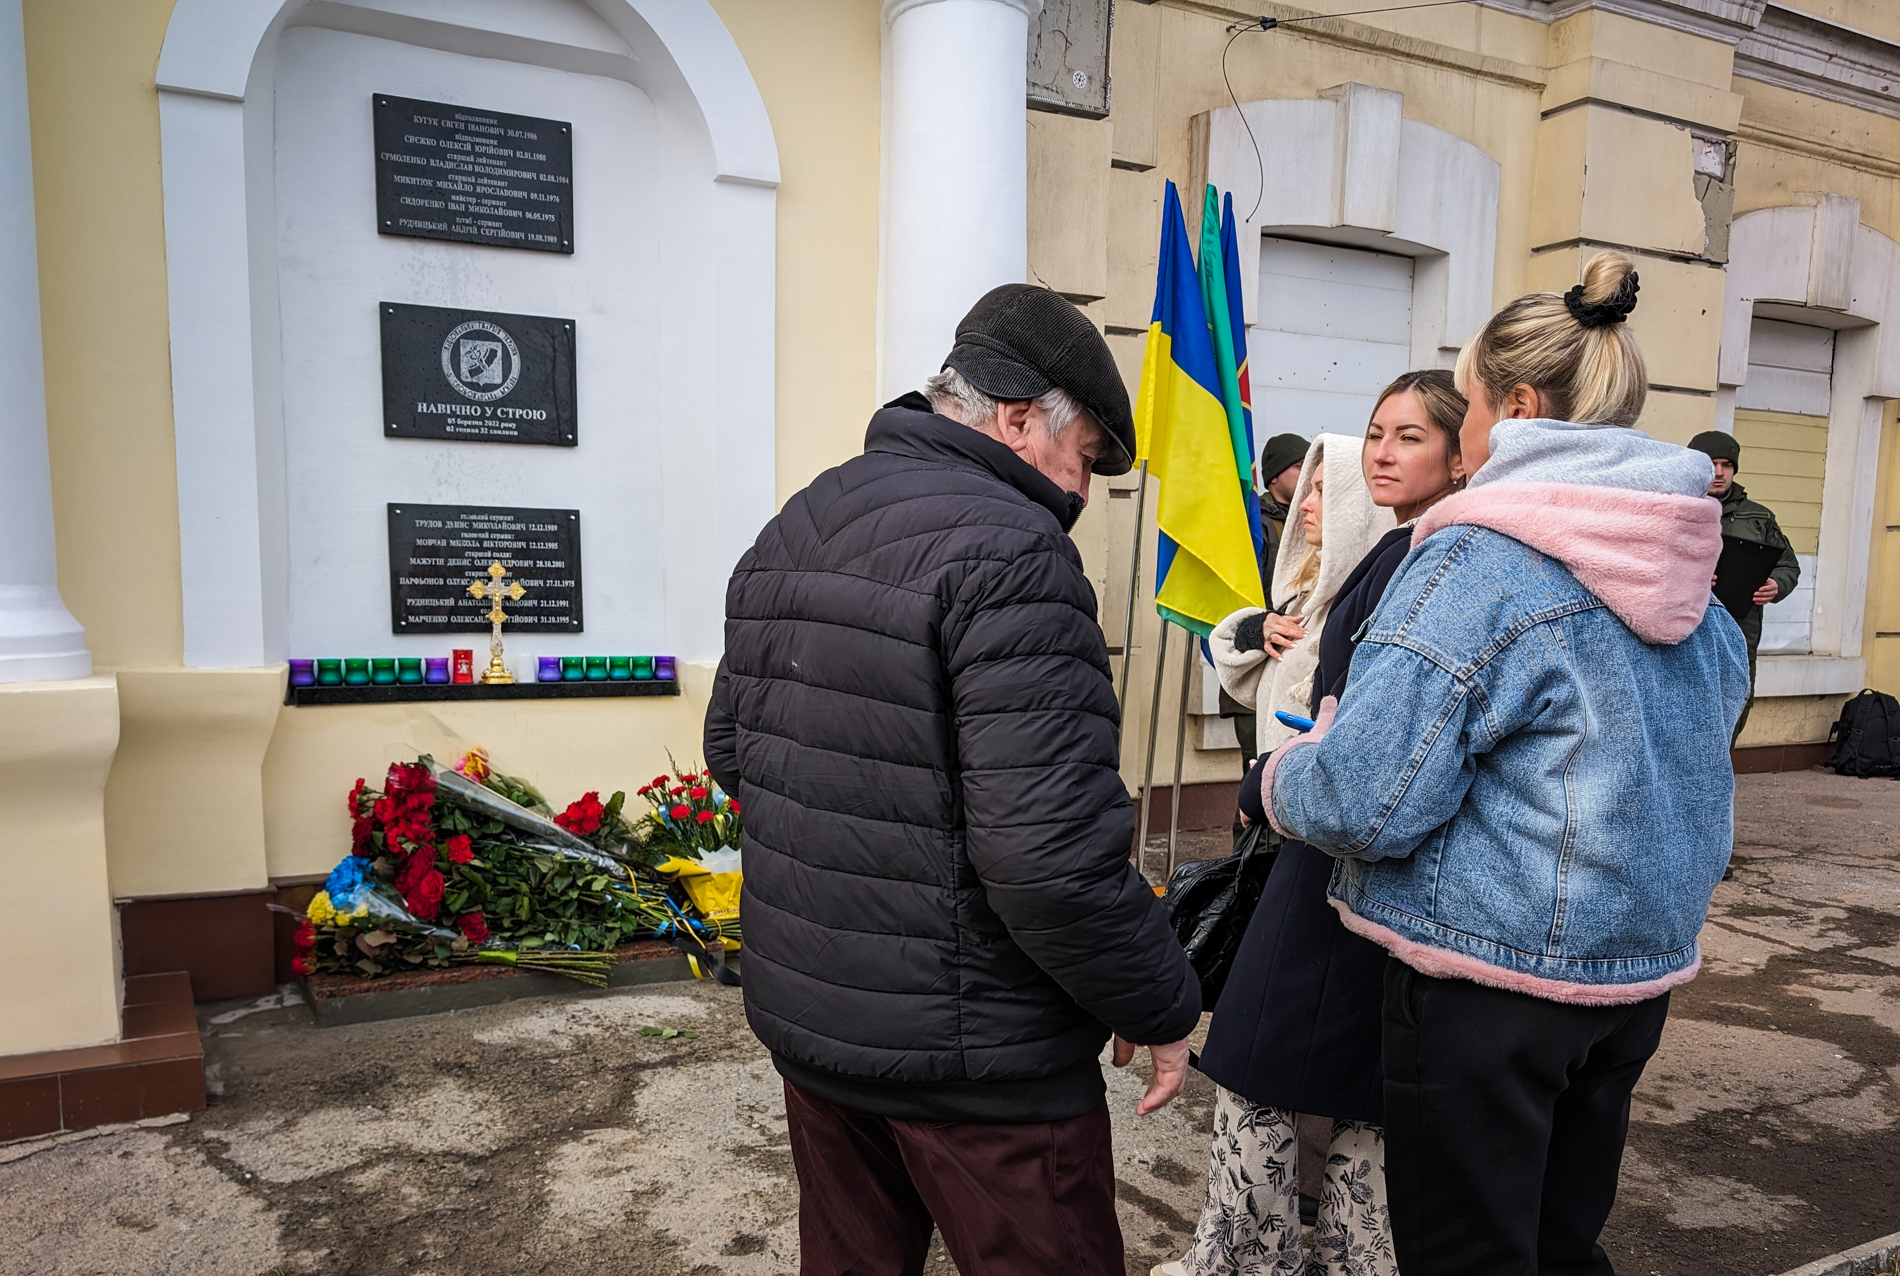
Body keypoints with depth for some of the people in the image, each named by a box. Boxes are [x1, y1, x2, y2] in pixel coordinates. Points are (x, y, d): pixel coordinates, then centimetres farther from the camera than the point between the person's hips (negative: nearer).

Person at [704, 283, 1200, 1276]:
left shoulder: (789, 531, 7)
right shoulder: (1008, 549, -21)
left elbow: (731, 752, 15)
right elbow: (1050, 853, -27)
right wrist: (1160, 1008, -12)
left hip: (802, 1013, 8)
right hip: (976, 1059, -8)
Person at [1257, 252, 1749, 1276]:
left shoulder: (1479, 561, -21)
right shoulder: (1688, 577, 6)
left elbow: (1367, 798, -26)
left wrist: (1285, 773, -4)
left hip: (1489, 973, -8)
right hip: (1642, 965, 8)